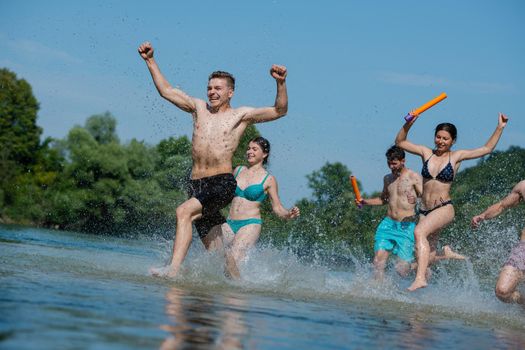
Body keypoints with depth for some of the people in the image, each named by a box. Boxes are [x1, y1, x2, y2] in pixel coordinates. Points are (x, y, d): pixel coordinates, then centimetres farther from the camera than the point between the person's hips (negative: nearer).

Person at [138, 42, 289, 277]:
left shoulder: (241, 115, 4)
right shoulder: (199, 108, 15)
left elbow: (279, 111, -2)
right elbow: (166, 91, 19)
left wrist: (281, 83, -18)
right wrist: (150, 61, 15)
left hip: (222, 183, -5)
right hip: (196, 185, 5)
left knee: (184, 211, -29)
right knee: (215, 248, 7)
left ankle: (174, 268, -38)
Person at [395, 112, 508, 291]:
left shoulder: (456, 156, 3)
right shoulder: (426, 153, 8)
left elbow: (487, 149, 6)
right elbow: (400, 142, 8)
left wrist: (500, 128, 0)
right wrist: (408, 124, -6)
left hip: (444, 209, -5)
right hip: (424, 210, 5)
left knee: (419, 232, -30)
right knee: (428, 252, 6)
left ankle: (420, 278, -40)